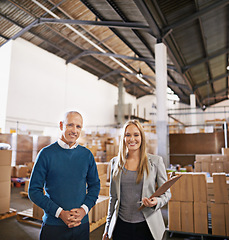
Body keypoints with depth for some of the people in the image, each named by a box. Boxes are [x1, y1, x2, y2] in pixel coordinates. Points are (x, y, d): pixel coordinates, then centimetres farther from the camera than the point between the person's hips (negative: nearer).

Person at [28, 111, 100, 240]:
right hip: (53, 225, -2)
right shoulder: (47, 153, -8)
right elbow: (34, 190, -7)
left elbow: (95, 185, 7)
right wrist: (60, 213, -15)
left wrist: (84, 209, -8)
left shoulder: (87, 154, -1)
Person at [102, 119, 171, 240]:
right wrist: (107, 228, 12)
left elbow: (166, 193, 1)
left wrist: (156, 202, -20)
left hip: (145, 225, -1)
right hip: (121, 225, 2)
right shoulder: (115, 162, 1)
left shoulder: (156, 161, -6)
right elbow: (113, 196, 8)